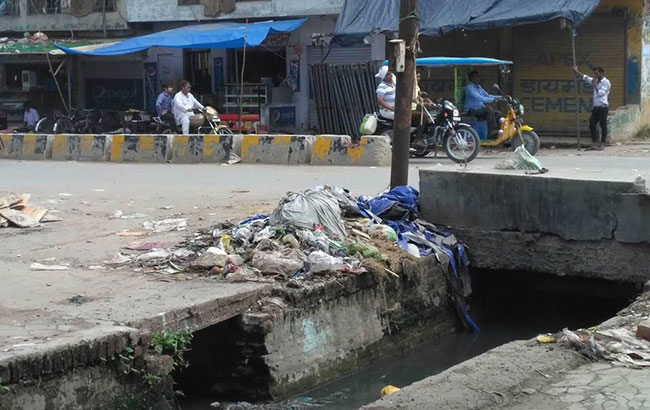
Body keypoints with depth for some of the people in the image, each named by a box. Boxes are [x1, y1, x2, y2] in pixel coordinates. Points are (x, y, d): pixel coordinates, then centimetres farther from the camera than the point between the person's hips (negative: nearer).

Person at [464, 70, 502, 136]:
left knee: (497, 113, -6)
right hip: (472, 110, -9)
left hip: (480, 108, 9)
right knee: (489, 110, -29)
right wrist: (493, 99, -32)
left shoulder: (478, 87, 16)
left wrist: (499, 97, 0)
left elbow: (487, 95, 15)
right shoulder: (469, 88, -14)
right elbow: (479, 98, -25)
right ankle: (491, 133, -28)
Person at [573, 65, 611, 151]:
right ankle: (594, 144, 6)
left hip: (603, 107, -7)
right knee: (592, 125, 2)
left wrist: (595, 85, -9)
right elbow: (585, 77, 17)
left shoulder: (606, 82, -6)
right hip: (596, 107, 7)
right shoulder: (595, 81, 15)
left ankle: (602, 144, 5)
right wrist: (576, 71, 12)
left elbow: (600, 93, -15)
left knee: (603, 126, -1)